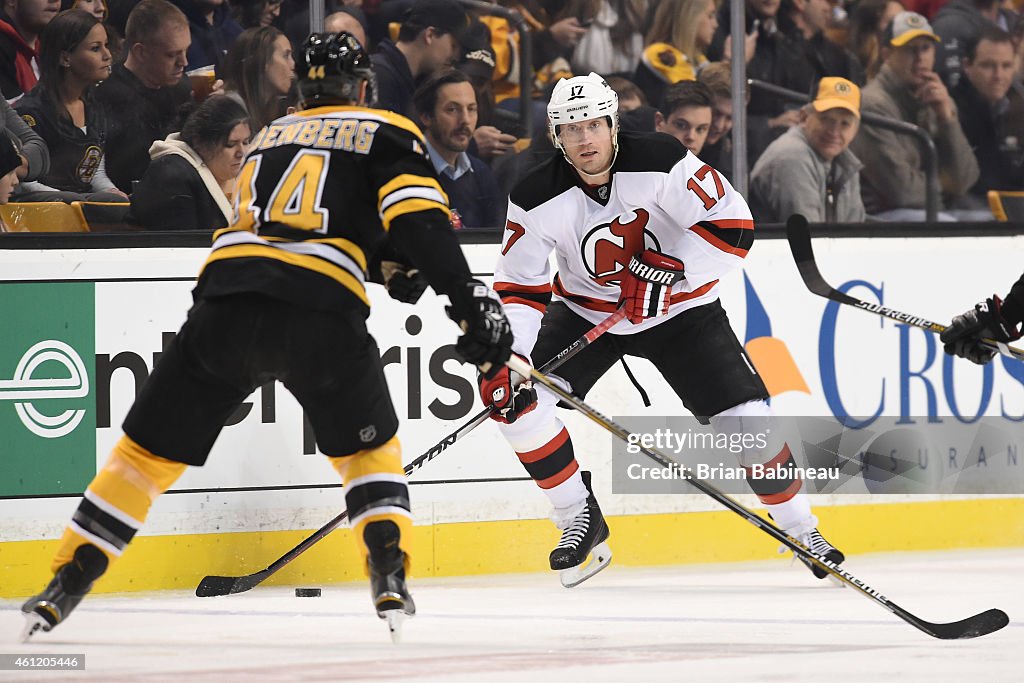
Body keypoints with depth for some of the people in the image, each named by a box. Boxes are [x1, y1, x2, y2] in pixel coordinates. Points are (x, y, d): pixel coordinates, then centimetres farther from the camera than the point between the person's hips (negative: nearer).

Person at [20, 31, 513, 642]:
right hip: (321, 313, -3)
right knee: (368, 445, 22)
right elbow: (419, 221, -3)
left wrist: (389, 268, 34)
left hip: (226, 299, 3)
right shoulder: (388, 135, 14)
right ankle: (390, 575, 5)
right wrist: (472, 300, -9)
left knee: (152, 447, 12)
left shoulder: (273, 136, 31)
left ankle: (67, 584, 7)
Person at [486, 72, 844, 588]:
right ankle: (580, 520, -2)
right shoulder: (537, 199, -18)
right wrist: (507, 358, -28)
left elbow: (733, 222, -23)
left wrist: (670, 270, -32)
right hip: (585, 312, 2)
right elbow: (518, 288, -13)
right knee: (512, 396, -18)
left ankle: (801, 529, 10)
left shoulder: (661, 163, -24)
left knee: (746, 418, -13)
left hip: (678, 309, -2)